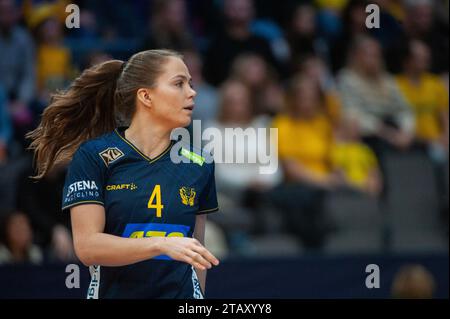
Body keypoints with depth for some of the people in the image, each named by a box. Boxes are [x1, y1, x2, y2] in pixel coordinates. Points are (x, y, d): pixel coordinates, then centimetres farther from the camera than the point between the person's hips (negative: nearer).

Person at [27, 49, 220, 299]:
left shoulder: (199, 166, 3)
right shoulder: (92, 156, -8)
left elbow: (197, 254, 11)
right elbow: (87, 246, -16)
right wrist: (163, 244, -26)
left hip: (182, 293, 2)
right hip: (111, 291, -2)